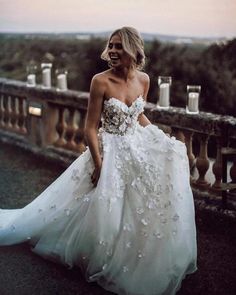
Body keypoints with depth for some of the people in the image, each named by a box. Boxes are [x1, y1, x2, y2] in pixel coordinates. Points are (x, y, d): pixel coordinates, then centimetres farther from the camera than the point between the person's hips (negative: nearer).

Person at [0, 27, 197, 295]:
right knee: (107, 210, -6)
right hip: (110, 150, -6)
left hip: (138, 147, 6)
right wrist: (99, 165, -20)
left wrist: (163, 140, 12)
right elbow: (91, 127, -15)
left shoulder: (143, 79, -2)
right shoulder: (101, 81, -18)